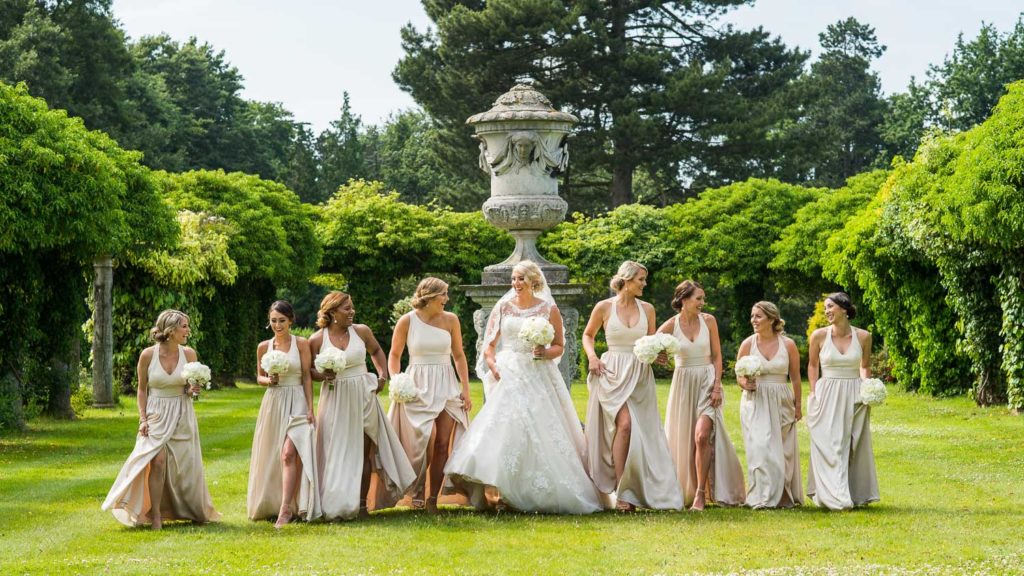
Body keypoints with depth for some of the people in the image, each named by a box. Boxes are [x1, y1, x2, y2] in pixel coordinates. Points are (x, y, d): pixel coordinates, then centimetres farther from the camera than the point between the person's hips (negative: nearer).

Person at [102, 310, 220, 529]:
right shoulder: (148, 355, -8)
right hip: (156, 416, -2)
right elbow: (142, 389, 2)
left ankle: (195, 512, 27)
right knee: (158, 461, -17)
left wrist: (192, 390, -14)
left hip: (182, 416, 2)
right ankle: (155, 516, -10)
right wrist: (142, 419, -5)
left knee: (185, 465, 7)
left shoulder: (188, 354, -2)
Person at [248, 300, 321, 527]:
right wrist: (268, 380, -7)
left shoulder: (301, 344, -2)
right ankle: (270, 504, 21)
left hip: (296, 404, -4)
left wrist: (310, 409, -7)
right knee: (270, 456, 7)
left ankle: (286, 508, -22)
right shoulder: (264, 347, 7)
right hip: (273, 403, 4)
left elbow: (307, 377, -2)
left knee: (288, 454, -17)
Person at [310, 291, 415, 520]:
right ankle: (337, 504, 9)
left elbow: (376, 351, 19)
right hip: (335, 400, -2)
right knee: (336, 453, 1)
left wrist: (383, 375, 7)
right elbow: (309, 370, 4)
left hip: (362, 398, 2)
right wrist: (322, 375, -17)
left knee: (363, 450, 5)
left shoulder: (361, 331, 1)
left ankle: (361, 504, 12)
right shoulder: (317, 340, -5)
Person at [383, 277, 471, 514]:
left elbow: (459, 356, 9)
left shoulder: (450, 320, 3)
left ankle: (432, 499, 6)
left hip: (447, 387, 3)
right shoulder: (407, 321, -3)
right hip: (418, 387, -3)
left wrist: (465, 388, 4)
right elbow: (394, 355, 6)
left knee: (442, 445, -3)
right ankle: (417, 490, 6)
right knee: (427, 440, -17)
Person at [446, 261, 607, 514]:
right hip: (507, 376, 1)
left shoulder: (548, 309, 6)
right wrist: (493, 365, -8)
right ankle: (493, 489, -14)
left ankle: (544, 492, 0)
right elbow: (489, 344, 10)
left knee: (541, 431, -5)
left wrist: (546, 353, -12)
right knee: (503, 427, -11)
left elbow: (559, 346, 9)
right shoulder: (503, 307, 10)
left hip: (538, 377, -1)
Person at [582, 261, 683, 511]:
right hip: (613, 372, -4)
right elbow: (588, 335, 14)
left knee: (643, 432, 0)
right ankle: (621, 492, -15)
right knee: (625, 424, -20)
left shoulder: (647, 309, 8)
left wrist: (659, 354, -4)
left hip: (640, 375, 4)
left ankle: (633, 490, 10)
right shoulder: (604, 307, 0)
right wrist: (591, 356, -3)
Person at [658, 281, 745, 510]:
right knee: (683, 439, 7)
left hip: (707, 382, -1)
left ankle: (701, 494, -12)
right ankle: (685, 492, 23)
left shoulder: (708, 321, 0)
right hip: (683, 383, 1)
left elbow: (717, 356, 3)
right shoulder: (670, 325, -2)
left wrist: (716, 386, -6)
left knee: (702, 435, -17)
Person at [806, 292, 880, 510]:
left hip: (854, 397, 1)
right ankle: (835, 498, -6)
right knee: (830, 447, -6)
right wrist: (814, 393, 2)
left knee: (854, 448, 6)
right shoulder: (819, 336, -3)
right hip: (827, 397, -1)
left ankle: (856, 494, 16)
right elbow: (813, 365, 10)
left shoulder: (863, 336, 0)